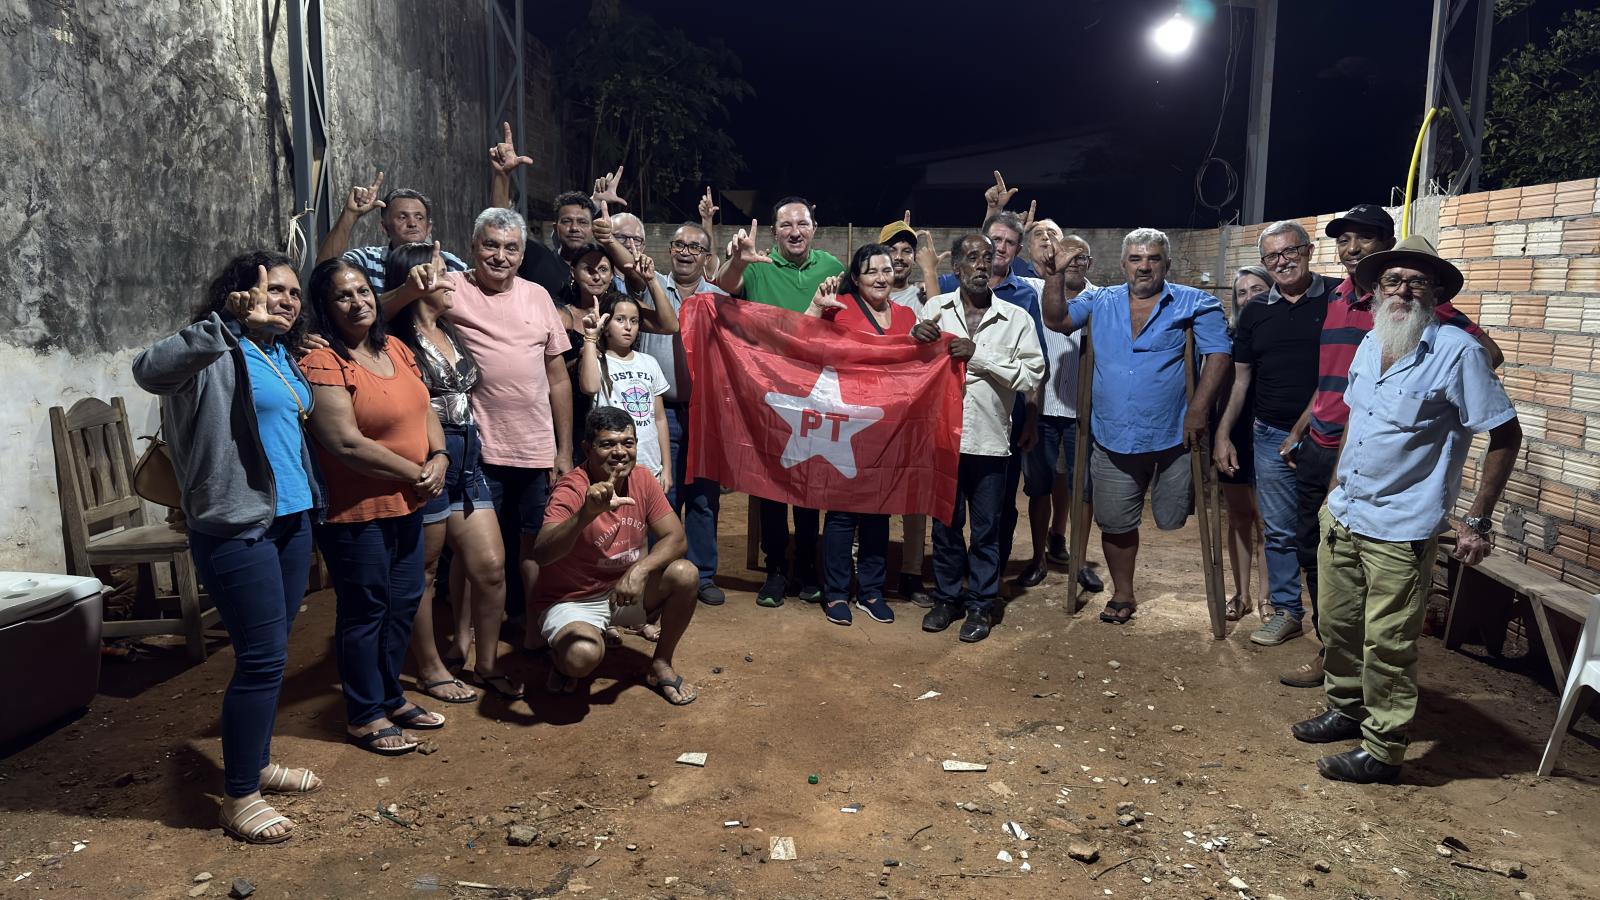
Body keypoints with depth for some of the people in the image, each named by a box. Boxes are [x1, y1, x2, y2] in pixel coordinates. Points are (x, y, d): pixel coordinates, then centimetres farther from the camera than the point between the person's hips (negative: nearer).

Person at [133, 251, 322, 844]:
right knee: (262, 659, -6)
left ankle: (257, 763, 33)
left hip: (291, 519, 8)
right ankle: (239, 798, 7)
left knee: (271, 653, 17)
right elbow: (150, 370, -33)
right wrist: (234, 323, -40)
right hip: (236, 527, -8)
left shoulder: (284, 356, 14)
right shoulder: (215, 355, -11)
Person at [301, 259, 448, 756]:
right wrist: (415, 472, -16)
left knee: (403, 603, 17)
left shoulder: (395, 349, 8)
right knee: (365, 611, 5)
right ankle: (365, 715, 21)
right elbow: (345, 443, -23)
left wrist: (439, 457, -6)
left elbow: (424, 410, 13)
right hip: (356, 510, -8)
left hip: (407, 504, 8)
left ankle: (390, 695, 35)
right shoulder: (321, 362, -17)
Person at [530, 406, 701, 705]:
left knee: (685, 574, -19)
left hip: (624, 589, 6)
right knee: (583, 656, -35)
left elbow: (675, 538, -9)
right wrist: (586, 514, -57)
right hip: (572, 601, -6)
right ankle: (563, 659, 6)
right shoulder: (572, 490, -25)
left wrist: (639, 570, -28)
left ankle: (660, 667, 3)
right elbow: (541, 554, -40)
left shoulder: (642, 481, -7)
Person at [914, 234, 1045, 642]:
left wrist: (980, 355, -16)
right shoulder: (936, 308, 4)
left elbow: (1032, 375, -8)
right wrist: (916, 337, -13)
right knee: (945, 524, 13)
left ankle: (980, 605, 22)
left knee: (986, 529, 8)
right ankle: (947, 597, 28)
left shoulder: (1016, 318, 0)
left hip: (989, 439, -1)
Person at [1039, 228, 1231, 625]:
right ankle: (1123, 595, 30)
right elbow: (1058, 320, 0)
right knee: (1116, 523, 11)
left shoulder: (1194, 304, -2)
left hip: (1173, 439, -3)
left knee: (1174, 522, 6)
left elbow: (1218, 353, -8)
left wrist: (1198, 409, -17)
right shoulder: (1100, 302, 8)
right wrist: (1055, 277, -14)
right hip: (1112, 442, 3)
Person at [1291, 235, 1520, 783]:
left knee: (1387, 644, 1)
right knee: (1337, 625, 17)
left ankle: (1382, 749, 15)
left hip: (1401, 530, -6)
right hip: (1342, 515, 7)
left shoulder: (1457, 352, -13)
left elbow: (1506, 434, -10)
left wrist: (1478, 520, -11)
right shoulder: (1369, 344, 6)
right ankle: (1345, 711, 37)